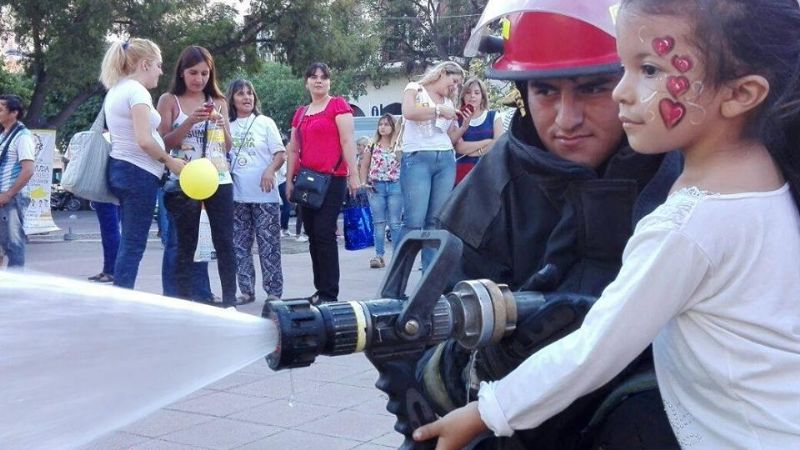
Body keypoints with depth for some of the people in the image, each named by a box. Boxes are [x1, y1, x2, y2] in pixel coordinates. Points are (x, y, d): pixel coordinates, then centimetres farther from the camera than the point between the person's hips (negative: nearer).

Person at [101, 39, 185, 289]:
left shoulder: (116, 90, 15)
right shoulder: (137, 91, -14)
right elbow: (144, 140, -23)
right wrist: (169, 161, -9)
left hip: (119, 168, 10)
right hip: (139, 173, -10)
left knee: (129, 242, 13)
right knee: (134, 245, -6)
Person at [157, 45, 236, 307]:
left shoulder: (218, 102, 12)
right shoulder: (169, 100, 2)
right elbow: (163, 144, -5)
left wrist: (222, 126, -6)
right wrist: (190, 121, -16)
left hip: (219, 180, 3)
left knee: (225, 242, 0)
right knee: (186, 246, 2)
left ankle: (230, 302, 4)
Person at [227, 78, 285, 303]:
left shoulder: (265, 122, 5)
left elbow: (280, 153, 0)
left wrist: (270, 170, -18)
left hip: (264, 195, -3)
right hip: (237, 196, 3)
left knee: (269, 245, -3)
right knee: (240, 246, 5)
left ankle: (273, 291, 2)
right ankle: (246, 290, 14)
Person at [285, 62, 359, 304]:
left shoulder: (338, 105, 0)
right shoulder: (300, 113, 18)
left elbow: (347, 141, -8)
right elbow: (293, 150, 20)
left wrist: (353, 174, -14)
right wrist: (289, 180, 15)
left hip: (332, 179, -7)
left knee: (324, 234, -10)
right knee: (312, 235, 8)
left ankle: (329, 293, -6)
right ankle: (320, 289, 15)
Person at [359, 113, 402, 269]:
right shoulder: (372, 146, 7)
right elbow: (364, 166, 12)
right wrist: (364, 183, 1)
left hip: (395, 186, -2)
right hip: (376, 187, 2)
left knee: (395, 223, 1)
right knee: (378, 223, 2)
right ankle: (379, 256, 5)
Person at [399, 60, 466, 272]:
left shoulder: (448, 103, 22)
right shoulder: (415, 89, 7)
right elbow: (408, 112, -14)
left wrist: (464, 126, 6)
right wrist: (439, 110, -7)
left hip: (446, 160, 6)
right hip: (418, 158, -6)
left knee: (436, 221, 2)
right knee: (414, 220, -14)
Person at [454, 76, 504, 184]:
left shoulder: (494, 116, 8)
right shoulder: (457, 119, 7)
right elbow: (459, 147, -5)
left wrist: (469, 151, -4)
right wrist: (487, 141, -6)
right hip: (463, 172, 0)